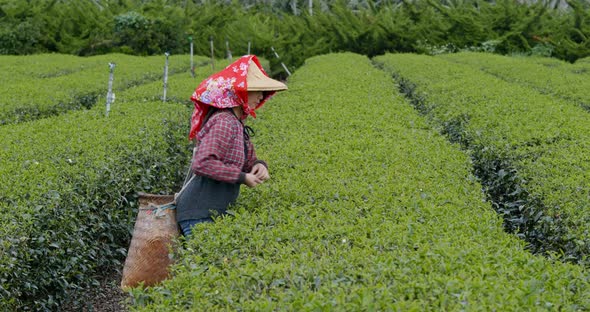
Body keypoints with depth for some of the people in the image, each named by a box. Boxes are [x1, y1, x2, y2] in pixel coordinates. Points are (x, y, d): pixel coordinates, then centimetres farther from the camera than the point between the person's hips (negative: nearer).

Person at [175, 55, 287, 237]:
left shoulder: (236, 123, 14)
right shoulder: (225, 122, -16)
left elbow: (247, 161, 21)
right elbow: (202, 164, -26)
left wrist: (259, 166, -2)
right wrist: (243, 178, -19)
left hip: (214, 212, 9)